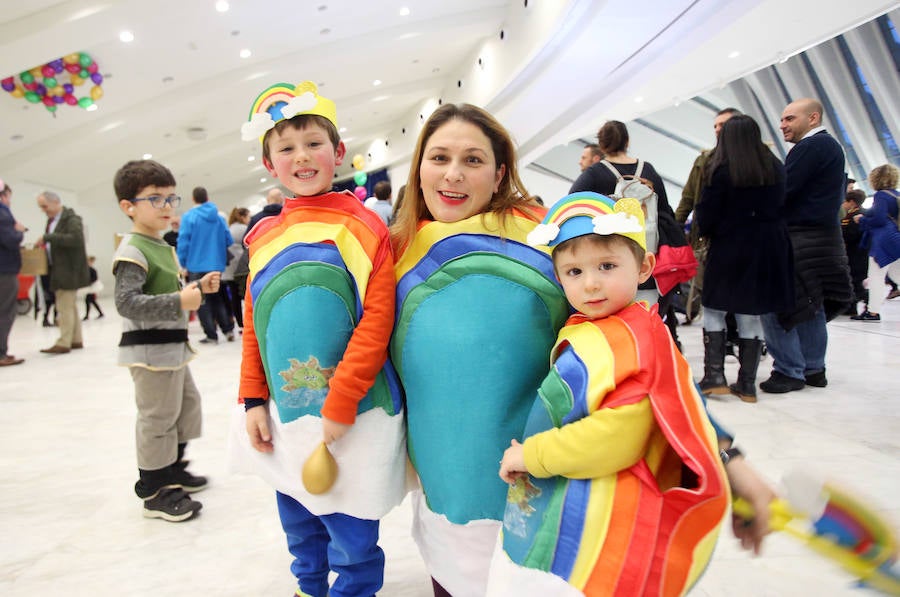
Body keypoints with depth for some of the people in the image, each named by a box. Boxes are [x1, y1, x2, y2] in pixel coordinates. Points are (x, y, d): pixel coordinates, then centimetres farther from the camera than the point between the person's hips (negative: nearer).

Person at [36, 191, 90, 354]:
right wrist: (44, 243, 1)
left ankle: (63, 343, -5)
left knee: (65, 306, -8)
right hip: (59, 271, 9)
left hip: (69, 271, -9)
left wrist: (48, 237, -25)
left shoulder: (71, 218, -10)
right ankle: (76, 340, 18)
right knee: (70, 306, 12)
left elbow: (76, 238, -25)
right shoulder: (51, 220, 15)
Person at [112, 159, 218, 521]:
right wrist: (179, 301, -34)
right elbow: (127, 302, -27)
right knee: (157, 418, -1)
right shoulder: (132, 252, -16)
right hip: (150, 349, -10)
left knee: (187, 405, 20)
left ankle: (173, 470, 37)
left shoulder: (163, 247, 14)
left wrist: (199, 287, 11)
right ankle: (154, 491, 14)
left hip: (173, 346, 10)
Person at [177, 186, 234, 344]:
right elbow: (229, 241, 4)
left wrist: (183, 265, 0)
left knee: (202, 301, 6)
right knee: (216, 298, 19)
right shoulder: (219, 218, 2)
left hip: (197, 266, -4)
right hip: (216, 266, 4)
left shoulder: (188, 217, -8)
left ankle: (211, 335, 6)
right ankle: (228, 329, 12)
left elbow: (183, 243, -11)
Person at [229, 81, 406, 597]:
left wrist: (338, 406, -17)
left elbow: (378, 319, -15)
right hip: (284, 412, 6)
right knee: (298, 523, 24)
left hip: (353, 414, -5)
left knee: (351, 534, 10)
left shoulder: (364, 226, -10)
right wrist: (254, 400, 6)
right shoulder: (265, 236, 6)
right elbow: (254, 323, 10)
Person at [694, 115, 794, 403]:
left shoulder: (721, 171, -9)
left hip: (729, 251, -4)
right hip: (768, 251, 4)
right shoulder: (776, 168, 4)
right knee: (750, 317, 9)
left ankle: (714, 375, 1)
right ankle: (747, 384, 13)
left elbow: (705, 219, -9)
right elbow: (781, 207, 12)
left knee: (713, 311, 9)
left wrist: (704, 228, 11)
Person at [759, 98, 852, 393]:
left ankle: (790, 372, 0)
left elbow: (782, 191, -18)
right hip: (823, 238, 10)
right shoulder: (830, 145, 19)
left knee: (773, 306, -6)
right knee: (810, 307, 15)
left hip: (800, 241, -10)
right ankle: (813, 369, 23)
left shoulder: (812, 146, -13)